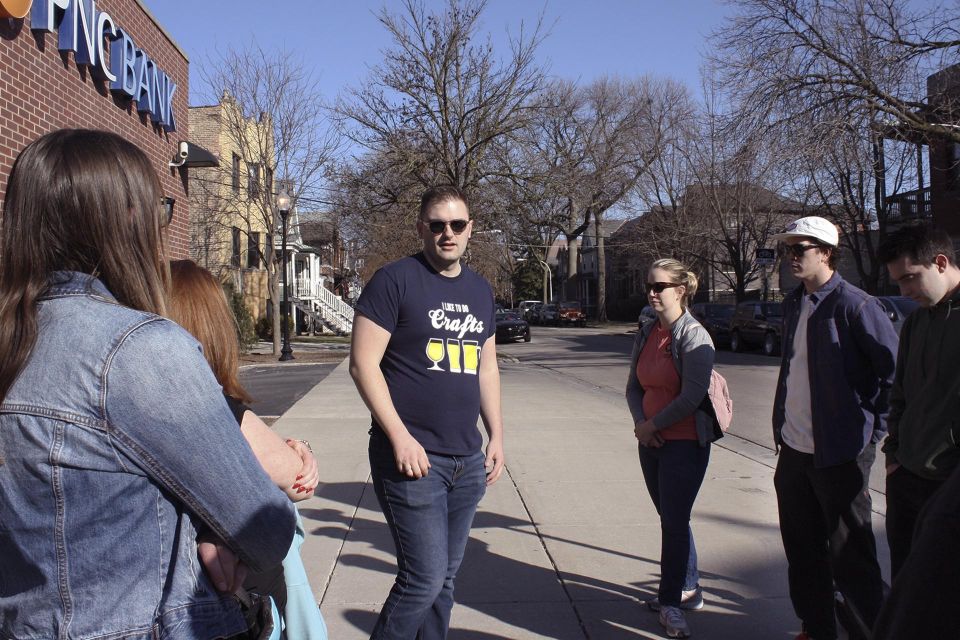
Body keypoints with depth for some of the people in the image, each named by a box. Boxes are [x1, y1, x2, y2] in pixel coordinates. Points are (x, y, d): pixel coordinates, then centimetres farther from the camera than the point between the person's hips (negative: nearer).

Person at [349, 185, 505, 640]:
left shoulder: (480, 290, 14)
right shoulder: (395, 280, -6)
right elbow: (363, 363, -11)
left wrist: (496, 435, 13)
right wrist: (400, 437, -16)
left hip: (467, 460, 6)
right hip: (412, 457, -6)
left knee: (443, 579, 13)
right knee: (424, 579, -6)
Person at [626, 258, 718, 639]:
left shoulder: (693, 336, -14)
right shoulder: (646, 334, 8)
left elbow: (691, 398, -18)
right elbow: (634, 386, 11)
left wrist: (653, 424, -9)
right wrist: (640, 424, -6)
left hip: (685, 443, -7)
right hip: (650, 441, 7)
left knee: (674, 522, -1)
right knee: (672, 519, 16)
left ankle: (671, 602, 14)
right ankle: (688, 589, 33)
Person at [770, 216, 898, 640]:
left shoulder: (855, 306, -15)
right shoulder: (793, 304, 10)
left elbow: (898, 370, -13)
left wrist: (874, 426, -9)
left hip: (839, 452, -8)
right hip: (792, 449, 8)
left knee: (849, 556, 3)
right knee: (802, 549, 18)